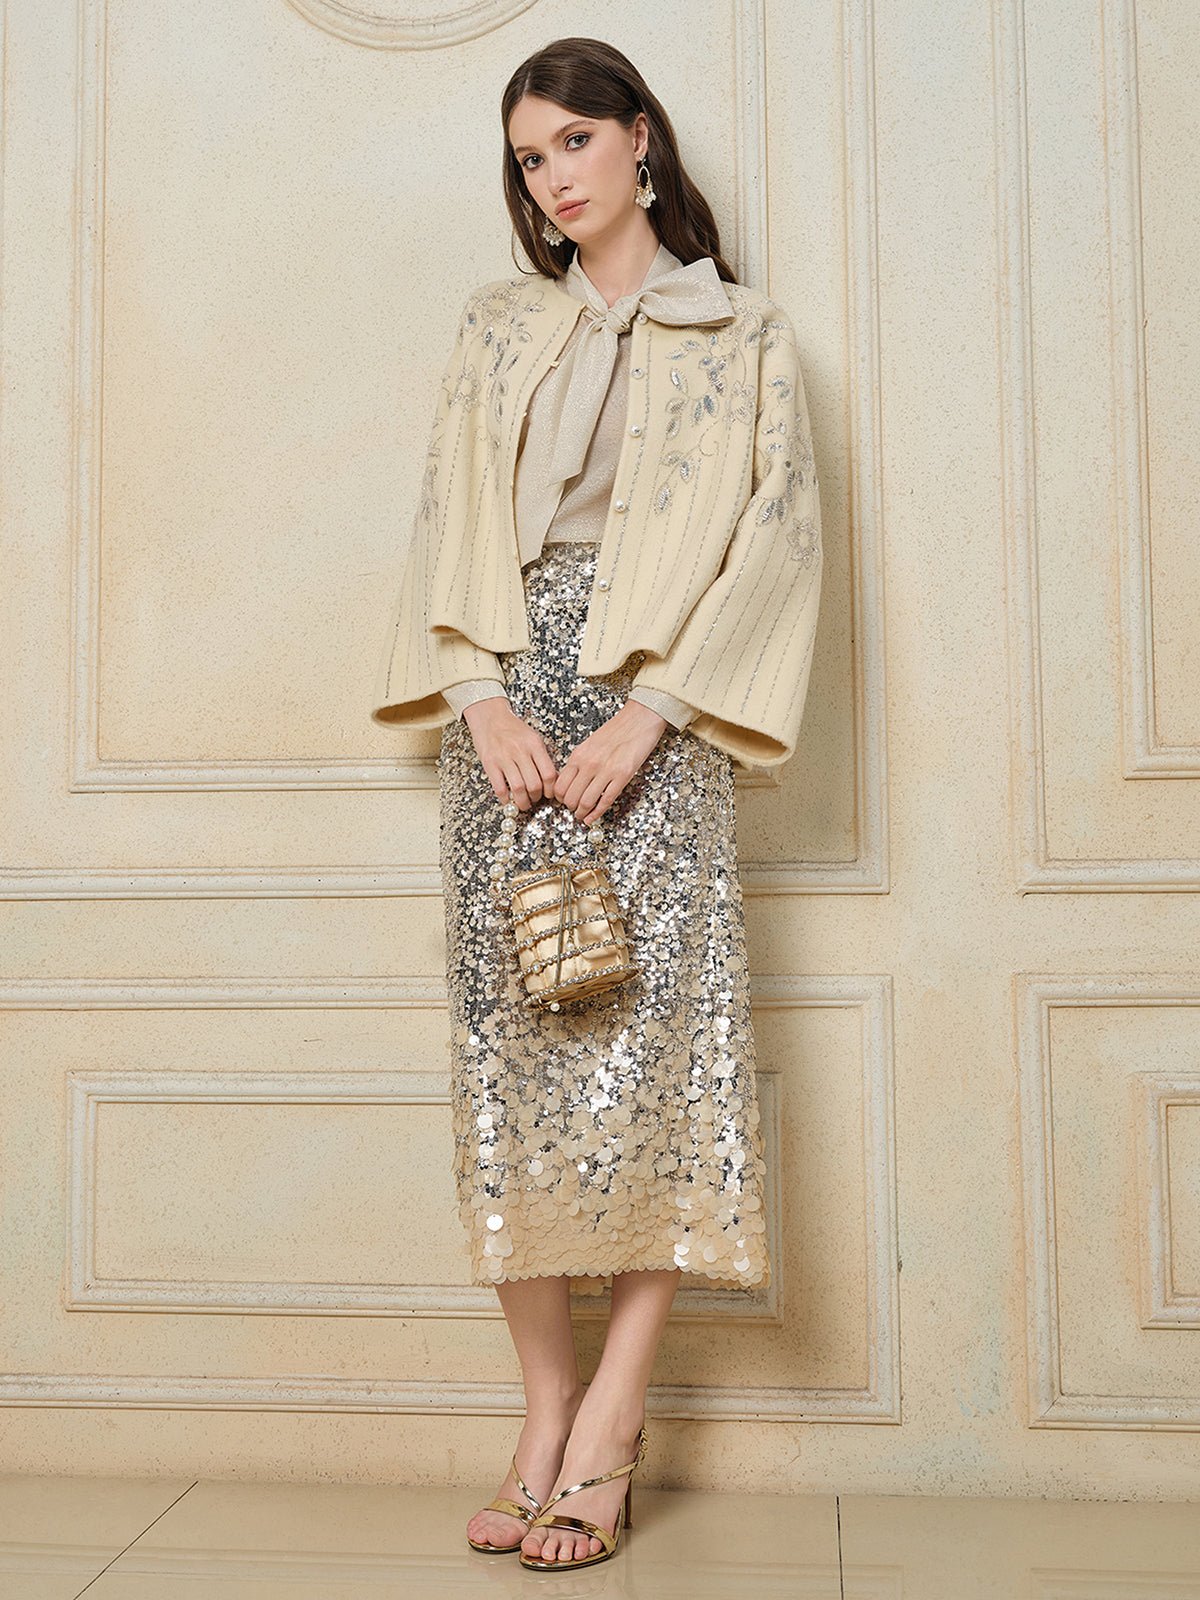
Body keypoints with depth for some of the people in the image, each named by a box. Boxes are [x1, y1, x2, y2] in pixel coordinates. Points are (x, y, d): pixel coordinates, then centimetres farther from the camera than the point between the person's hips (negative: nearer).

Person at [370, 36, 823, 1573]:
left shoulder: (741, 333, 9)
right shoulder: (498, 325, 18)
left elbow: (767, 533, -1)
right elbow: (453, 515, 10)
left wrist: (647, 711, -13)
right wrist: (484, 695, -7)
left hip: (650, 710, -3)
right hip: (504, 707, 3)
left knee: (650, 1040, -9)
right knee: (507, 1041, -3)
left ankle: (609, 1430, -1)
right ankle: (544, 1414, 6)